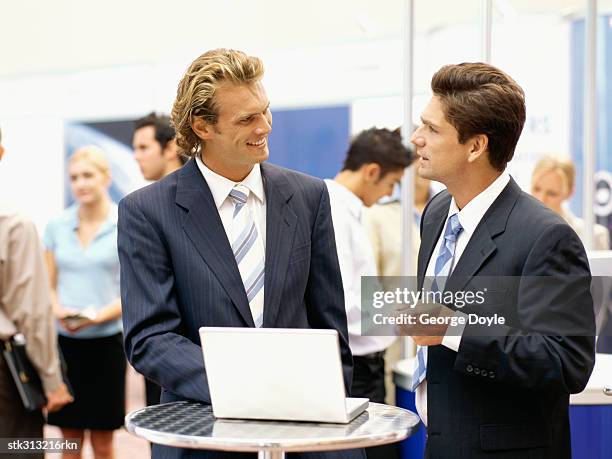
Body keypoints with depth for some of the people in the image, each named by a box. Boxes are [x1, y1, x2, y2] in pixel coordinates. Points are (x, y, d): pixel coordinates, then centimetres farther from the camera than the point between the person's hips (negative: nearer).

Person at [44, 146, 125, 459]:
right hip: (64, 341, 2)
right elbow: (48, 286, 11)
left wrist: (97, 316, -18)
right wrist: (59, 311, -10)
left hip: (106, 342, -2)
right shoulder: (56, 226, 7)